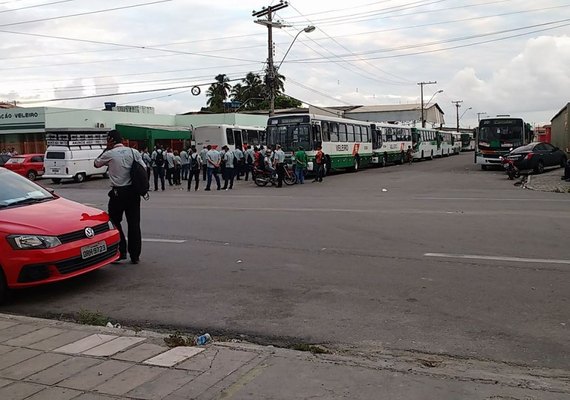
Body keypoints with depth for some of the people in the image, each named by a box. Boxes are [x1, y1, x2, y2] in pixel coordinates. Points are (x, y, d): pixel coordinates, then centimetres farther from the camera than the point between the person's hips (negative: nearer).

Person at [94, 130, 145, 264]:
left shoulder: (109, 154, -6)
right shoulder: (134, 152, 2)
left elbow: (96, 164, 11)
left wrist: (107, 148, 8)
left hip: (118, 192, -3)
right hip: (133, 191, 3)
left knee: (115, 222, 12)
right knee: (134, 223, 7)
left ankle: (121, 252, 6)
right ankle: (135, 255, 11)